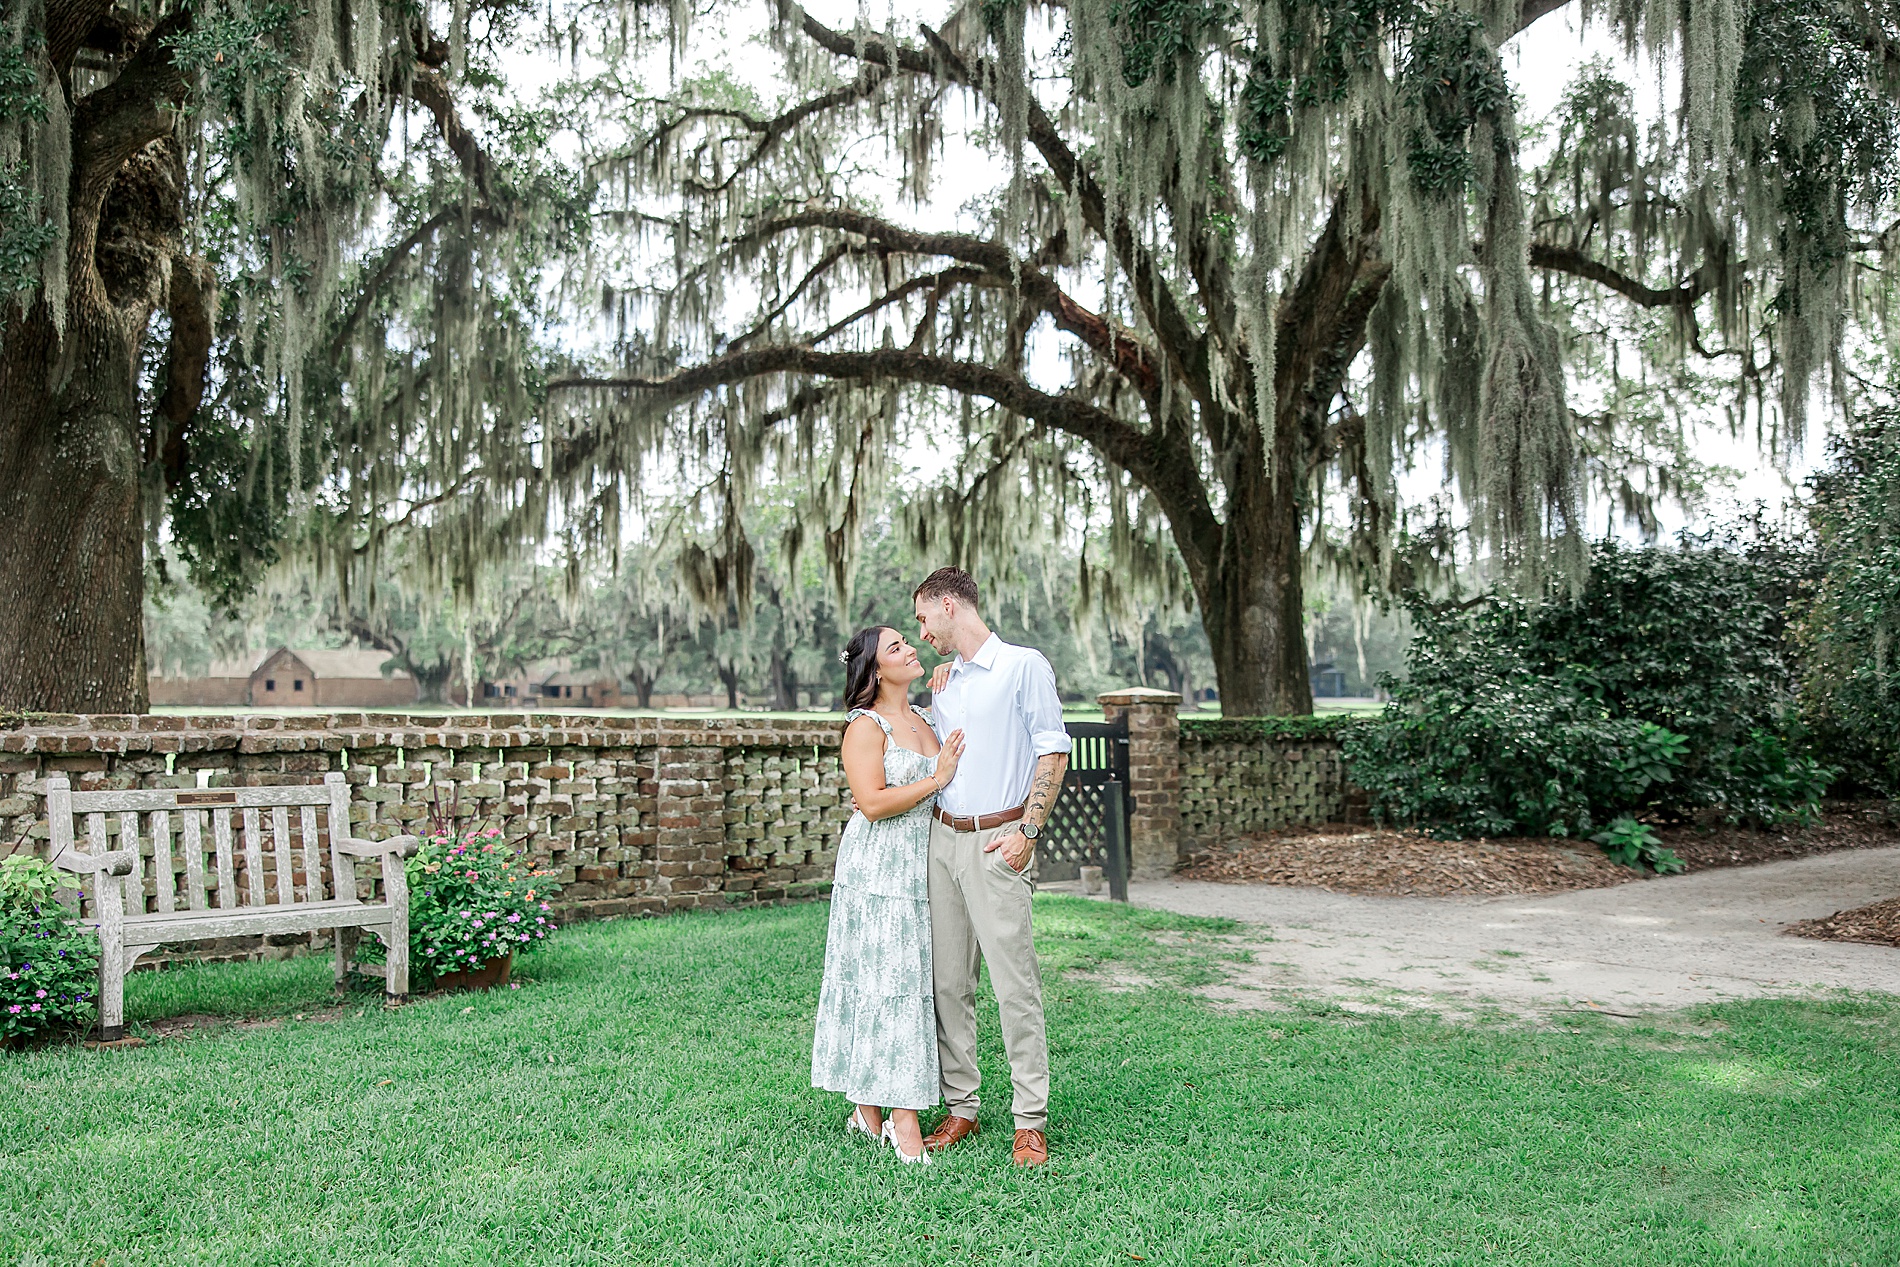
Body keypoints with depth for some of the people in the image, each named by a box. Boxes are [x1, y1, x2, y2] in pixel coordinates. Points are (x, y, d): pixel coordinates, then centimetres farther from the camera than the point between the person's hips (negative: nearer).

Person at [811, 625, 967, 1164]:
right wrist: (935, 780, -15)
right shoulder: (865, 726, -8)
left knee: (911, 976, 6)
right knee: (882, 978, -5)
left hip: (922, 866, 7)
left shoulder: (925, 718, 15)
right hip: (877, 868, -7)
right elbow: (873, 802, -17)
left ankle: (871, 1105, 14)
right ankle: (898, 1116, 0)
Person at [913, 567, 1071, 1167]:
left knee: (1015, 983, -6)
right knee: (948, 981, 7)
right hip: (942, 838, 7)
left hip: (995, 840, -6)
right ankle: (960, 1108, 16)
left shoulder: (1024, 666, -2)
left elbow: (1053, 753, -6)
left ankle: (1031, 1122, 1)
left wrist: (1027, 831, -12)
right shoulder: (941, 682, 18)